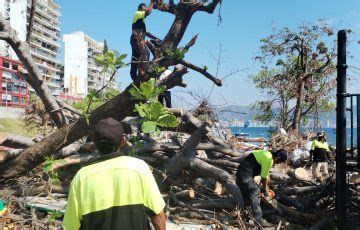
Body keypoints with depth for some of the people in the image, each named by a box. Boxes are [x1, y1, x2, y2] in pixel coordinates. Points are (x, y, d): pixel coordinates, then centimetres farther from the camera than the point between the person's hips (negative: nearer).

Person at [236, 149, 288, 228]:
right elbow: (264, 178, -11)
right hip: (245, 176, -11)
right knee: (255, 195, -8)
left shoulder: (268, 154, 13)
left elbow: (265, 175, 22)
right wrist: (266, 192, 4)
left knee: (248, 197, 17)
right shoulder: (268, 159, -18)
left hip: (241, 174, 11)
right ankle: (259, 220, -5)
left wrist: (267, 188, 27)